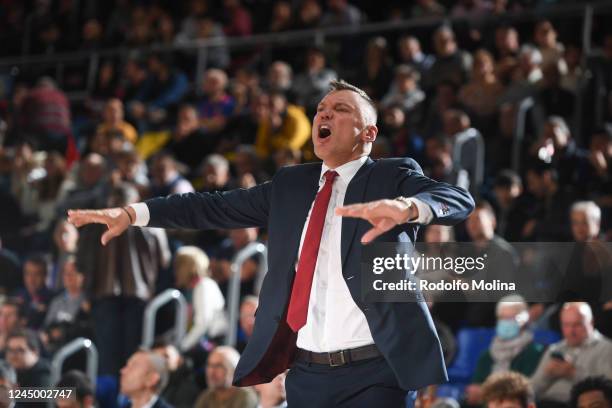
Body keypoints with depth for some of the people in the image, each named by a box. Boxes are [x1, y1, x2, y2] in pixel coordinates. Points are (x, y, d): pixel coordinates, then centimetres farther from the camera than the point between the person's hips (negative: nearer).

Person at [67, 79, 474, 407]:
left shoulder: (393, 176, 0)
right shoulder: (291, 183, 15)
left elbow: (459, 200, -17)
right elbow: (215, 207, 12)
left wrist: (406, 207, -39)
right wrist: (130, 213, 1)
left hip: (371, 372, -5)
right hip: (304, 371, 5)